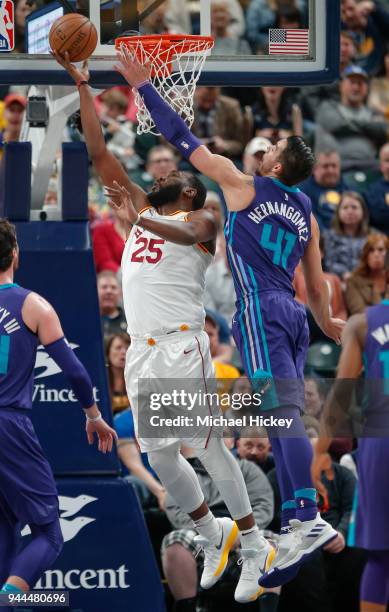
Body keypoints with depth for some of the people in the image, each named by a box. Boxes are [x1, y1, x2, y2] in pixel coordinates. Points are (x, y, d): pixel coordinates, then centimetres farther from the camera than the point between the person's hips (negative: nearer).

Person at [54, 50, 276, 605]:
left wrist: (141, 219, -40)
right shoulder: (144, 212, 22)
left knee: (208, 447, -8)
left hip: (181, 347, -6)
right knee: (159, 455, 4)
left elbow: (188, 234, -21)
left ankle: (254, 546, -3)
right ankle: (213, 534, 20)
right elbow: (98, 153, 20)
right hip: (140, 351, 6)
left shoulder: (201, 219, 6)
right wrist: (82, 84, 16)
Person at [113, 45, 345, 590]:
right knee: (285, 418, 8)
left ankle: (309, 518, -32)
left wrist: (144, 86, 9)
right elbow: (318, 286, 23)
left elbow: (184, 141, 3)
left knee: (282, 410, -19)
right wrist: (328, 325, 42)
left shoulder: (243, 187, 1)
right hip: (293, 316, 7)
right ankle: (293, 526, 5)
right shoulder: (307, 216, 18)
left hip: (261, 310, -7)